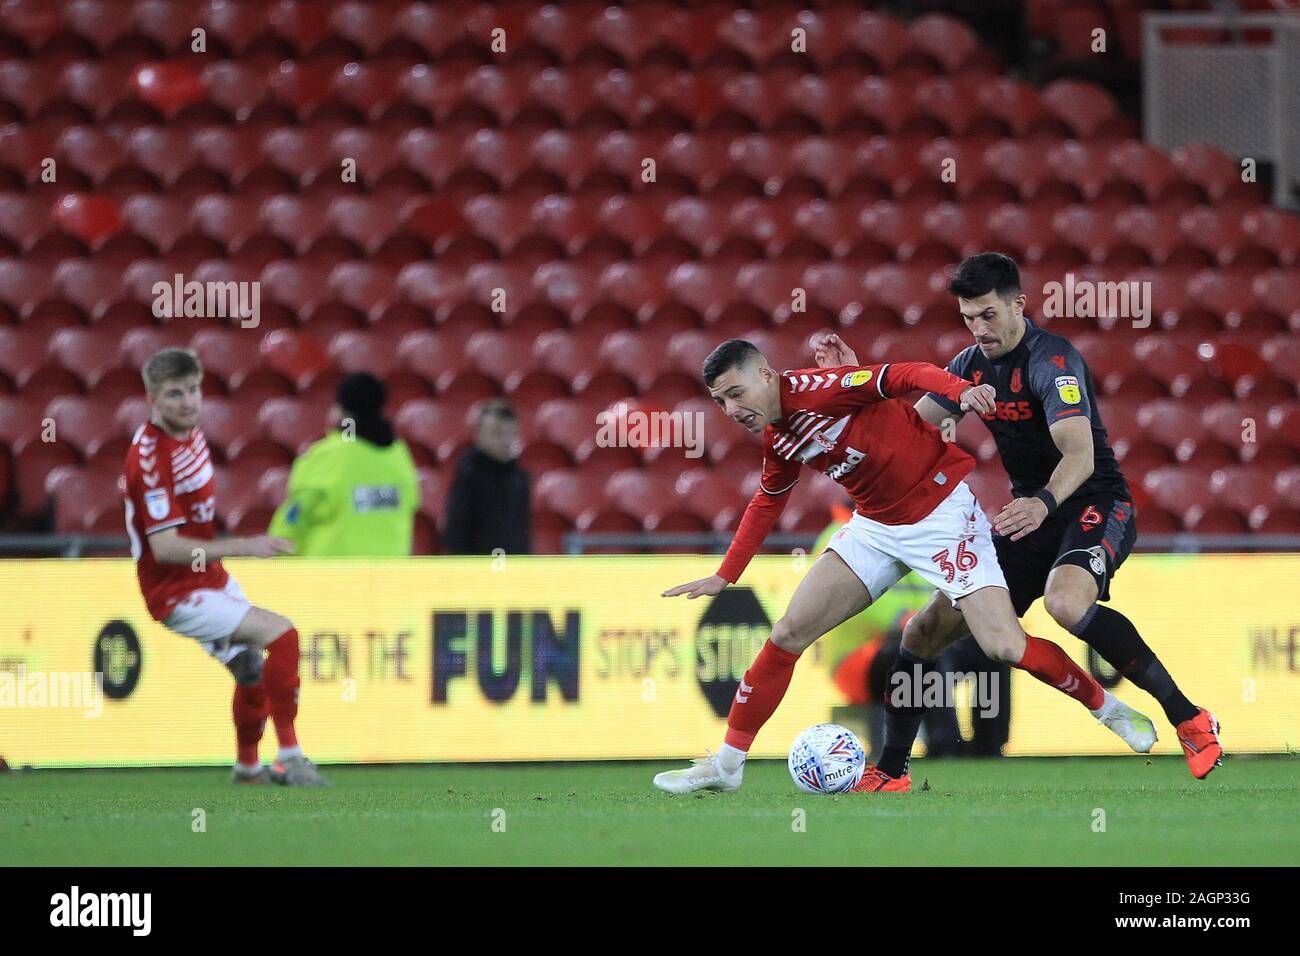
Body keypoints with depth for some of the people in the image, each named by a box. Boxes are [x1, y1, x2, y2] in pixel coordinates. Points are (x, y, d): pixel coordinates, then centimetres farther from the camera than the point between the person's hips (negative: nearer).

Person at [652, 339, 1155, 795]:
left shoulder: (814, 390, -21)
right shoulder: (776, 439, 4)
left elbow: (903, 375, -30)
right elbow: (767, 503, 22)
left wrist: (960, 390, -49)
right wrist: (723, 577, 21)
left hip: (941, 509, -8)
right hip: (875, 526, 8)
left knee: (1005, 646, -15)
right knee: (790, 631, -1)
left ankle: (1107, 708, 8)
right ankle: (727, 763, 6)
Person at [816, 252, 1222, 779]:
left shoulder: (1052, 360, -19)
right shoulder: (973, 364, 6)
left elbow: (1080, 455, -32)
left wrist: (1043, 503, -51)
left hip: (1095, 504, -8)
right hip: (1030, 514, 8)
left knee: (1065, 602, -39)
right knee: (926, 632, -1)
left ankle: (1190, 721, -28)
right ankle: (889, 770, 14)